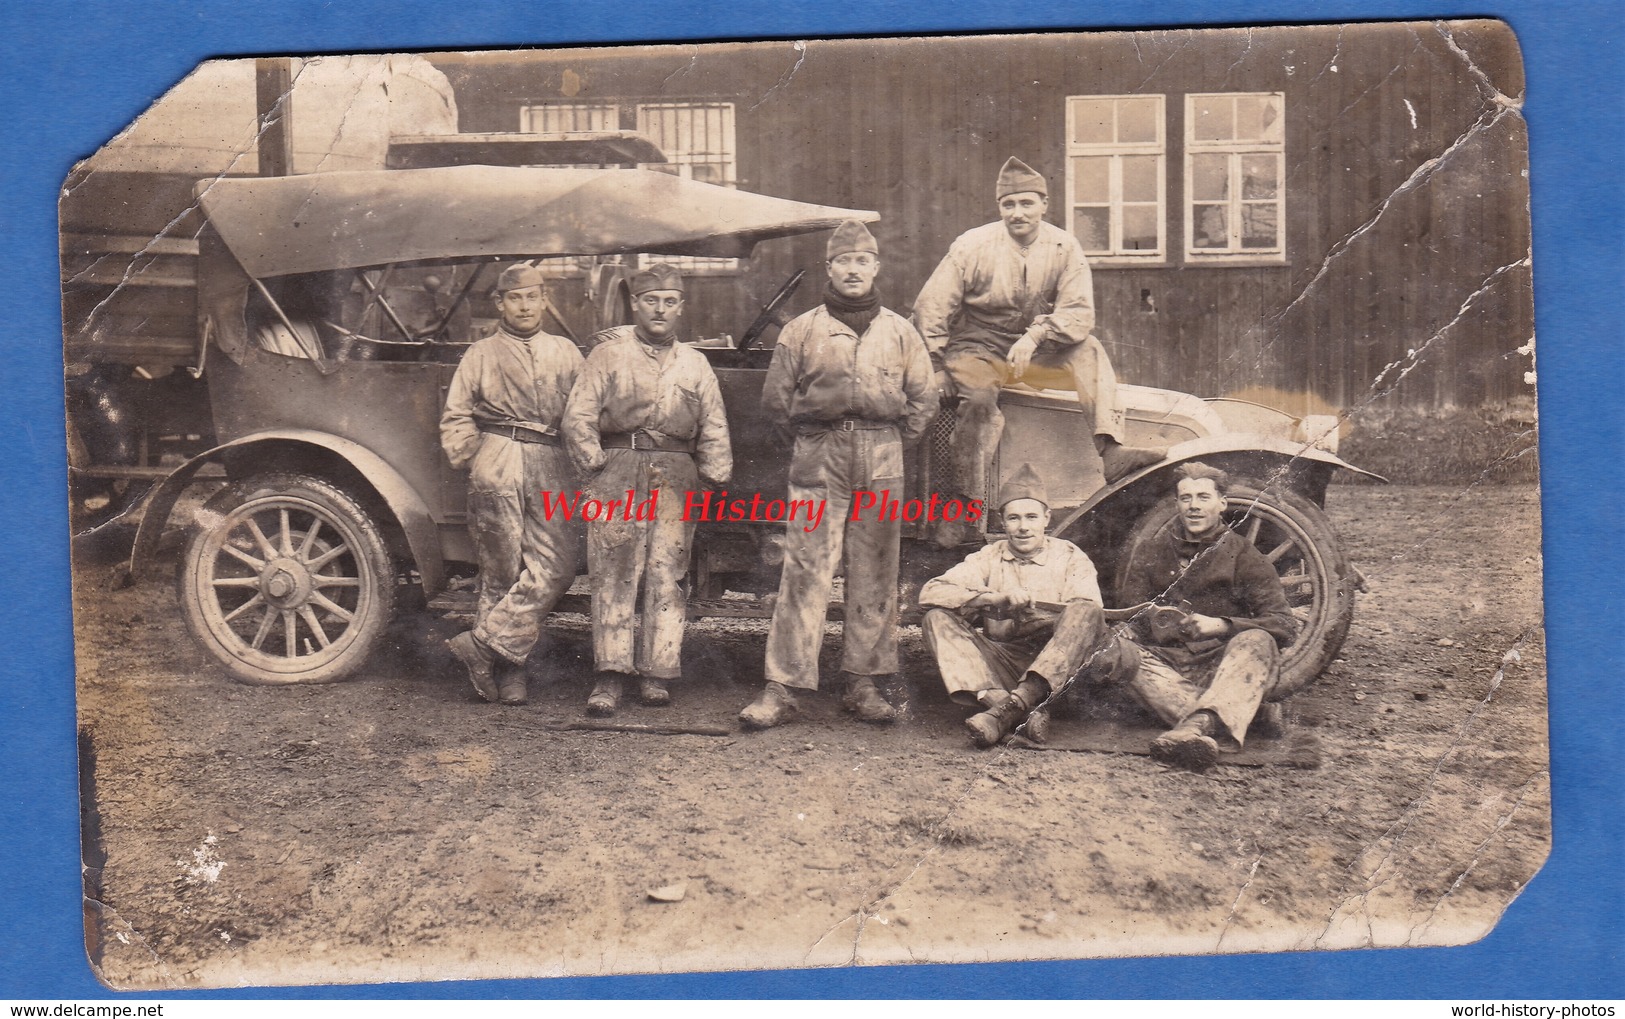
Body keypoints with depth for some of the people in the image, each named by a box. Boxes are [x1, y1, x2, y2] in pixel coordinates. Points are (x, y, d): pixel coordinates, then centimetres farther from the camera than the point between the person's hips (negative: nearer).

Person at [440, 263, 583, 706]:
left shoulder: (565, 353, 18)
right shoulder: (482, 353, 13)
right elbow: (456, 417, 11)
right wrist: (474, 460, 0)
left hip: (552, 468, 2)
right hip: (498, 464, -2)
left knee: (555, 566, -12)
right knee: (502, 568, -1)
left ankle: (485, 643, -7)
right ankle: (508, 675, 3)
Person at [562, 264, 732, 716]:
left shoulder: (696, 364, 17)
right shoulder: (609, 352, 9)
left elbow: (714, 429, 16)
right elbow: (578, 416, 3)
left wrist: (713, 477, 6)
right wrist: (596, 464, -4)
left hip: (675, 477, 2)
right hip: (619, 472, -2)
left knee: (667, 576, 0)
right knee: (614, 573, -6)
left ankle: (656, 674, 7)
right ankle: (610, 675, -5)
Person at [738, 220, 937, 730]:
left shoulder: (900, 331, 11)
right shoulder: (801, 330, 6)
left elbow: (923, 398, 14)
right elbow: (775, 398, 8)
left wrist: (892, 441, 7)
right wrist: (805, 442, 5)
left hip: (881, 464, 2)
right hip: (818, 463, -2)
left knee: (875, 574, 5)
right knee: (804, 572, -6)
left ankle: (862, 683, 15)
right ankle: (781, 688, -4)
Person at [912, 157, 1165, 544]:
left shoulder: (1064, 247, -4)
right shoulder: (972, 246, -9)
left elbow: (1080, 312, -12)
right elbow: (930, 309, -8)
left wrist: (1036, 336, -29)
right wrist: (937, 370, -16)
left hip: (1037, 353, 3)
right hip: (978, 350, -2)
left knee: (1088, 350, -22)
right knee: (980, 400, -32)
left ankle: (1111, 451, -35)